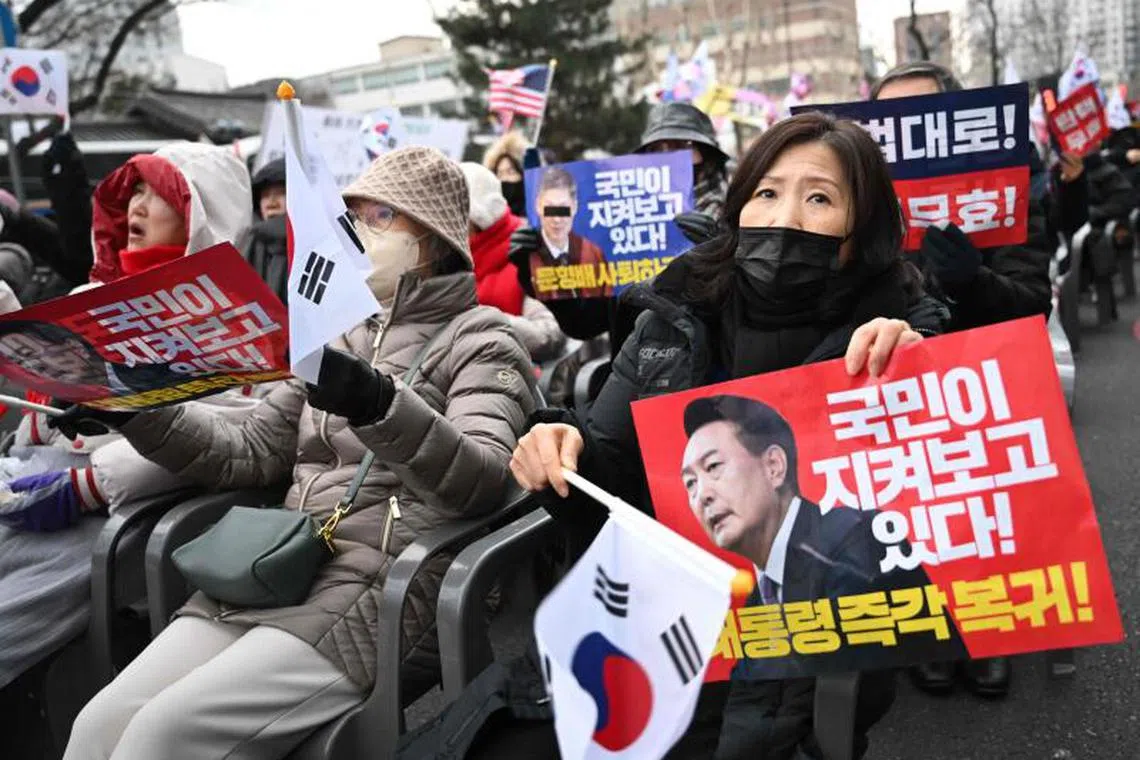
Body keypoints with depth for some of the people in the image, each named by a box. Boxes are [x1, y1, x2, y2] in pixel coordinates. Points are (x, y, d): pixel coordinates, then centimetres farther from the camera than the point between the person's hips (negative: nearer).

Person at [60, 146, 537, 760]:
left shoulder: (480, 338, 2)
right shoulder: (339, 337, 22)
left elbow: (483, 481, -16)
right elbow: (252, 453, 18)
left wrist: (379, 405, -33)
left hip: (383, 587, -6)